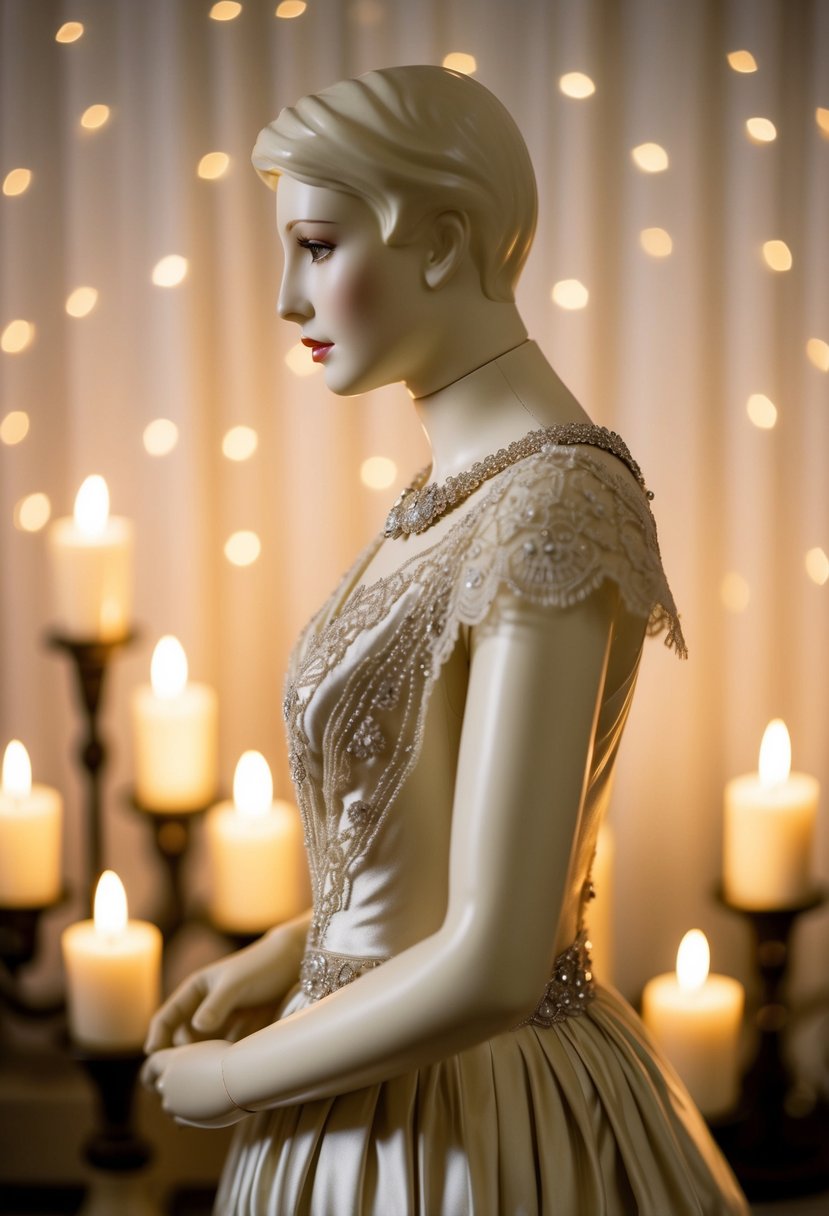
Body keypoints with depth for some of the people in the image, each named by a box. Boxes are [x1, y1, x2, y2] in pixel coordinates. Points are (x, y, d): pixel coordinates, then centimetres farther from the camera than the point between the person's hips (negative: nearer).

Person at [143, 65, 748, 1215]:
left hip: (460, 1123, -8)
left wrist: (238, 1076, -14)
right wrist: (286, 953, 9)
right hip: (400, 1095, 8)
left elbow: (492, 967, -28)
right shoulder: (463, 489, 4)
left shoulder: (552, 514, -25)